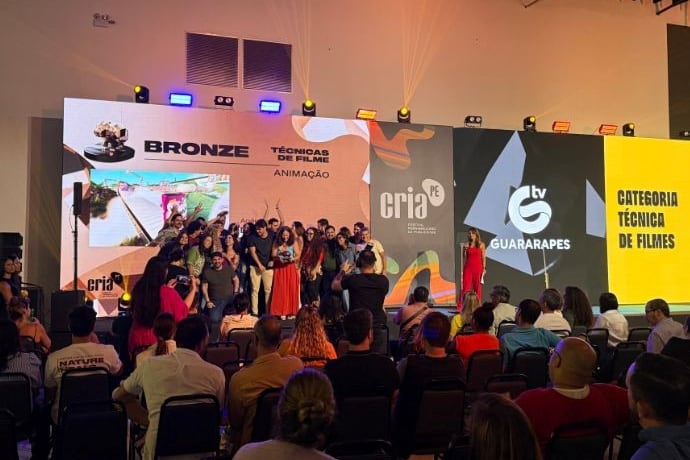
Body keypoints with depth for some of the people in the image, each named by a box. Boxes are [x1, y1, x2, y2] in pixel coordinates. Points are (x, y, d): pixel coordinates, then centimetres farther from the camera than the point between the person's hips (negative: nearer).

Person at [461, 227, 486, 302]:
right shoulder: (466, 245, 7)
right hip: (468, 267, 1)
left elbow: (483, 257, 3)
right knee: (466, 286, -5)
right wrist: (465, 249, -3)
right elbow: (464, 257, 11)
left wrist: (484, 268, -1)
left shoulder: (481, 245, 3)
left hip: (478, 267, -1)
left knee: (477, 287, 3)